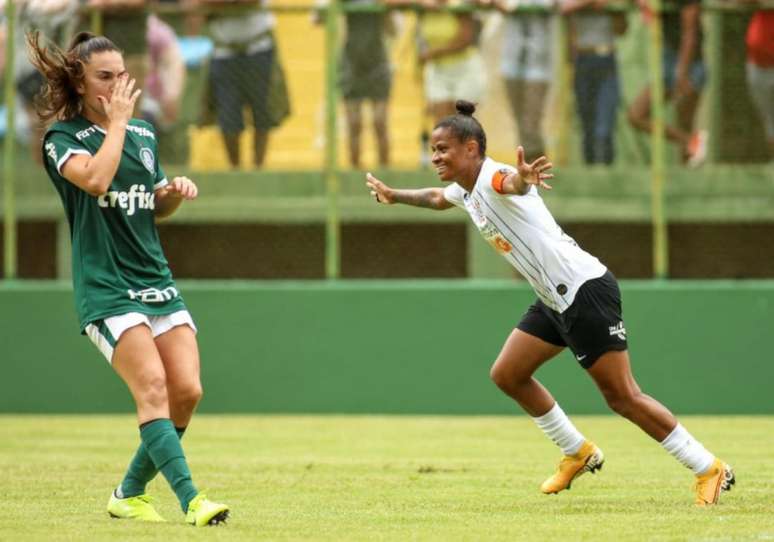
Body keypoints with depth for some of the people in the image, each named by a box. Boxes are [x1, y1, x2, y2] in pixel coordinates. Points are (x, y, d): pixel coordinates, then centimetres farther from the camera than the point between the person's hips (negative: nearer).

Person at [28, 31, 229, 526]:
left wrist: (175, 192, 5)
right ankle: (191, 499, -28)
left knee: (187, 390, -6)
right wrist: (117, 120, -13)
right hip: (105, 287, -6)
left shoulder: (144, 133, 15)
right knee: (152, 384, -22)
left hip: (157, 281, 6)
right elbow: (96, 178, -25)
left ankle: (130, 495, 11)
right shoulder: (63, 137, -3)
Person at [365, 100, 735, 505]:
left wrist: (523, 179, -67)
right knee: (507, 375, 12)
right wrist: (393, 195, 47)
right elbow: (437, 198, 39)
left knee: (622, 397, -10)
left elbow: (511, 183, -45)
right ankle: (578, 453, 25)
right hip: (554, 300, 10)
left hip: (585, 289, -10)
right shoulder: (465, 190, 12)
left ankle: (710, 470, -4)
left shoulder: (491, 178, -17)